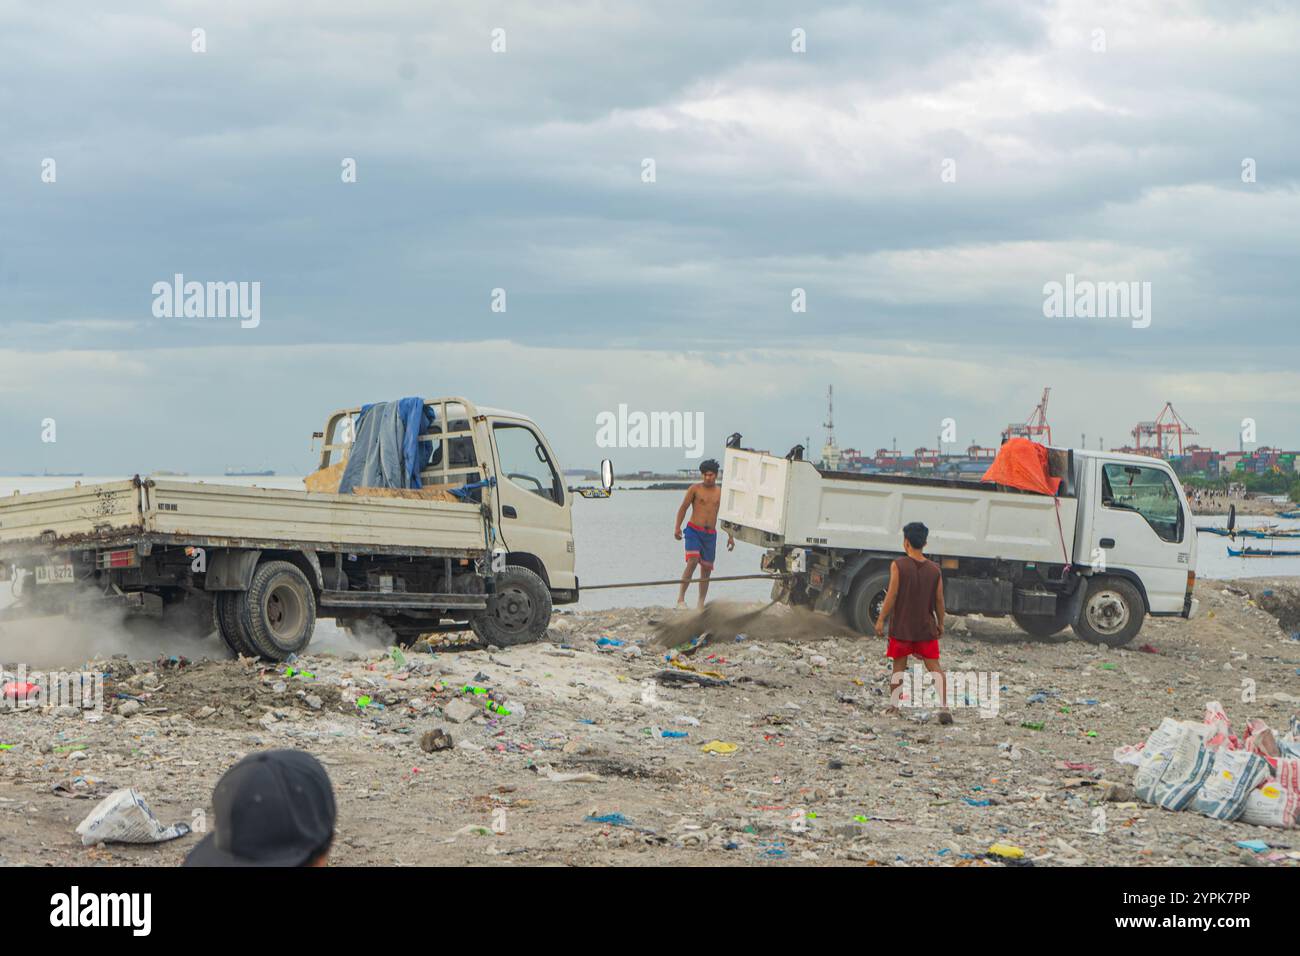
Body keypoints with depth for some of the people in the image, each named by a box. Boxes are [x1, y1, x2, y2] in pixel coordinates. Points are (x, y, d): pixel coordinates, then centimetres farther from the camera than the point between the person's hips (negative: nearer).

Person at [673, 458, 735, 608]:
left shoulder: (720, 492, 10)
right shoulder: (695, 489, 0)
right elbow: (683, 508, 1)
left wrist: (730, 536, 13)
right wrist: (677, 527, -9)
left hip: (710, 534, 4)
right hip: (694, 530, -4)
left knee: (707, 568, 4)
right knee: (693, 561, -22)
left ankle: (701, 604, 12)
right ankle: (681, 598, -20)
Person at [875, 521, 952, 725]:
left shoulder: (898, 566, -9)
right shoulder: (935, 570, 0)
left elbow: (892, 595, -12)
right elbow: (939, 601, 3)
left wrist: (881, 620, -4)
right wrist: (940, 624, 16)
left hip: (901, 627, -2)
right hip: (926, 626, 2)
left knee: (899, 667, 12)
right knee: (934, 667, 2)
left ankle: (893, 705, 17)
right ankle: (943, 706, -12)